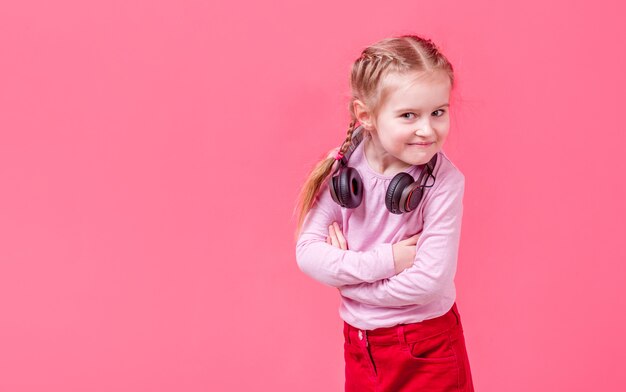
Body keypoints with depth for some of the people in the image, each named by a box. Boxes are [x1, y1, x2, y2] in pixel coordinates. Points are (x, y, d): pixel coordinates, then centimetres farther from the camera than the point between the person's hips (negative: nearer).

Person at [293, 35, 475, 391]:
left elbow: (430, 280, -23)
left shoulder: (445, 181, -20)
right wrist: (383, 261, -22)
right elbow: (307, 252, -11)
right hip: (360, 343, 3)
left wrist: (345, 272, -16)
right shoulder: (343, 169, -11)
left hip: (429, 347, -3)